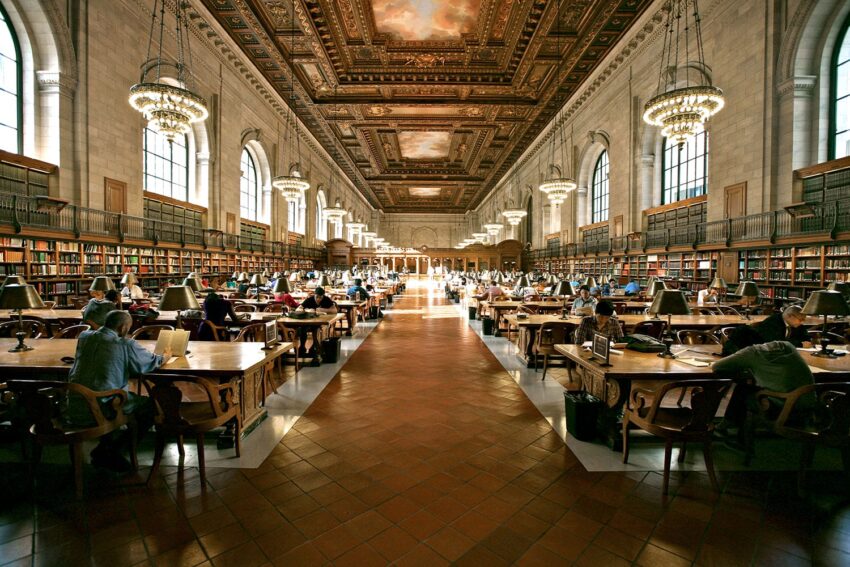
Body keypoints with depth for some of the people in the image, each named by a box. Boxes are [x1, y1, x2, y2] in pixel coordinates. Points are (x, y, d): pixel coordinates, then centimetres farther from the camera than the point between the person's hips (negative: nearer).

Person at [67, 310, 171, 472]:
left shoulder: (84, 337, 6)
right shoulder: (126, 345, -12)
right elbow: (153, 362, 2)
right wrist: (165, 356, 25)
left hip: (73, 410, 7)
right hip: (101, 411, -7)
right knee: (152, 406, 8)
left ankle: (105, 445, 29)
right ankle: (111, 451, 8)